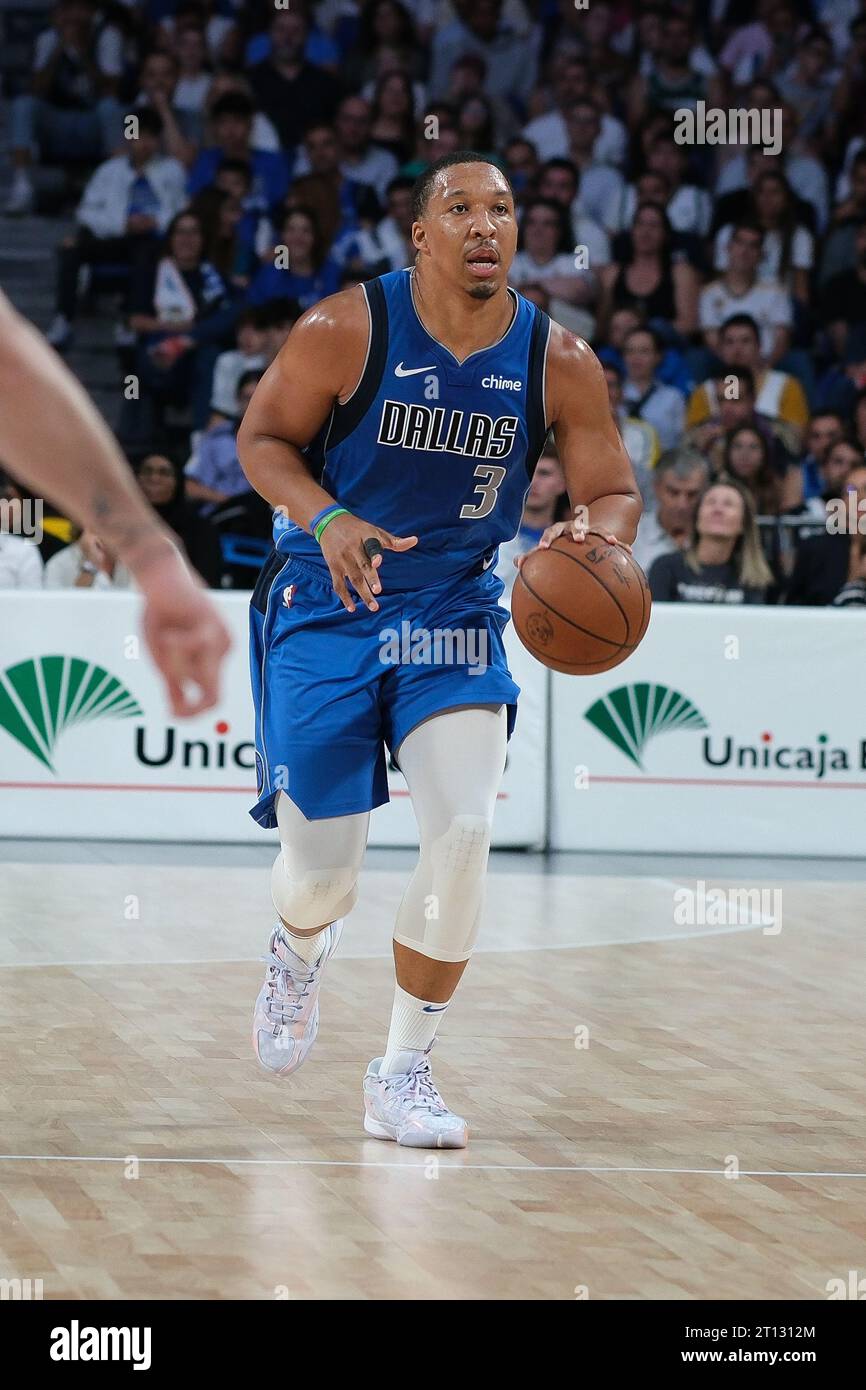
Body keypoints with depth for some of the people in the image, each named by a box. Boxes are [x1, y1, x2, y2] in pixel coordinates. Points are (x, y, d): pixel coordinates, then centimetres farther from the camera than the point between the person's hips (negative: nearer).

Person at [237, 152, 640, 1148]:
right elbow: (262, 437, -5)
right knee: (323, 868, -1)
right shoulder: (347, 330, -14)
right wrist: (327, 520, -24)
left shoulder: (558, 363, -7)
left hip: (455, 617, 2)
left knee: (462, 831, -17)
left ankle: (403, 1075, 0)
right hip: (327, 613, -2)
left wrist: (594, 536, -23)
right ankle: (299, 952, 41)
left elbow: (613, 492, 2)